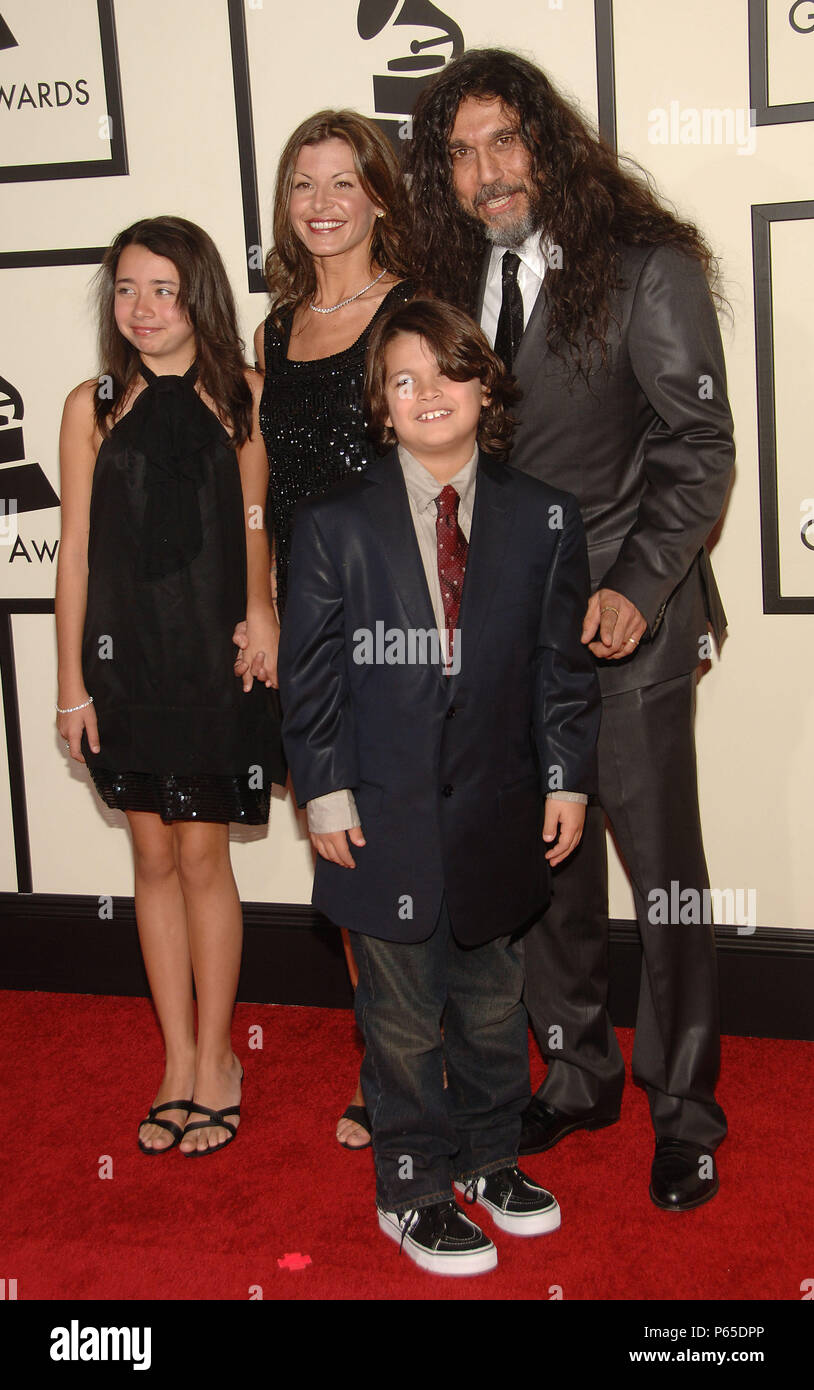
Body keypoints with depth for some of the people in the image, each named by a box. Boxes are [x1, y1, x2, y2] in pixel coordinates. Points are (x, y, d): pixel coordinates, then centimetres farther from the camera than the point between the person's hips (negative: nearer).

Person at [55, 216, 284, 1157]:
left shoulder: (242, 398, -1)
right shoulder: (93, 407, 1)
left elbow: (255, 521, 9)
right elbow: (75, 550, 1)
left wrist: (259, 607, -5)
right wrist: (71, 682, 0)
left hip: (216, 656, -1)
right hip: (125, 655, 2)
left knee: (201, 854, 2)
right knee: (154, 857, 8)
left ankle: (214, 1058, 18)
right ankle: (179, 1062, 21)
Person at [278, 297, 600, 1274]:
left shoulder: (543, 521, 2)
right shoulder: (333, 526, -4)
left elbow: (562, 662, 5)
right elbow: (309, 674, -3)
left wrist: (567, 781, 2)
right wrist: (325, 795, -7)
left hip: (498, 816, 3)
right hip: (386, 818, -2)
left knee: (492, 999, 18)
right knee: (404, 1018, 9)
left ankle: (488, 1159, 40)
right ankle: (412, 1192, 27)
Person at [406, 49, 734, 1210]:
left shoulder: (647, 270, -7)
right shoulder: (457, 282, 10)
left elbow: (700, 447, -10)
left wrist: (637, 590, -20)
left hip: (628, 625, -5)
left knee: (661, 867, 3)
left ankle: (683, 1109, 20)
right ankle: (579, 1077, 30)